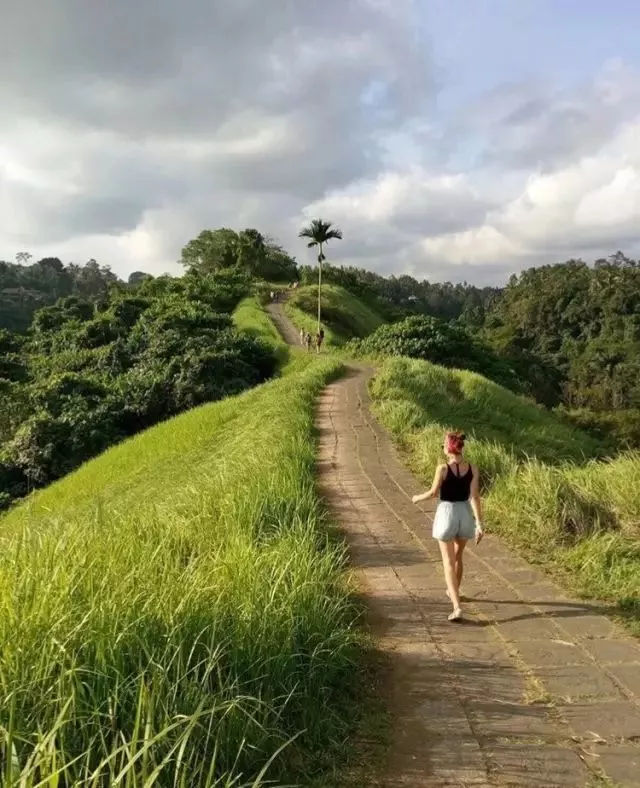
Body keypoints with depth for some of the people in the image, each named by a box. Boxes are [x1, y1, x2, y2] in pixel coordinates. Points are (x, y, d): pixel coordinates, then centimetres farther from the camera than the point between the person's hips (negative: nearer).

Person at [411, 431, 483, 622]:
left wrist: (418, 498, 13)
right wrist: (479, 523, -11)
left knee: (448, 562, 1)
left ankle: (457, 606, -10)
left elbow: (433, 493, -8)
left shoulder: (443, 469, -16)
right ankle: (453, 592, 44)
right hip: (465, 514, 4)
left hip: (446, 513, -4)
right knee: (457, 556, 25)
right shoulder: (472, 469, -5)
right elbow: (474, 497, -10)